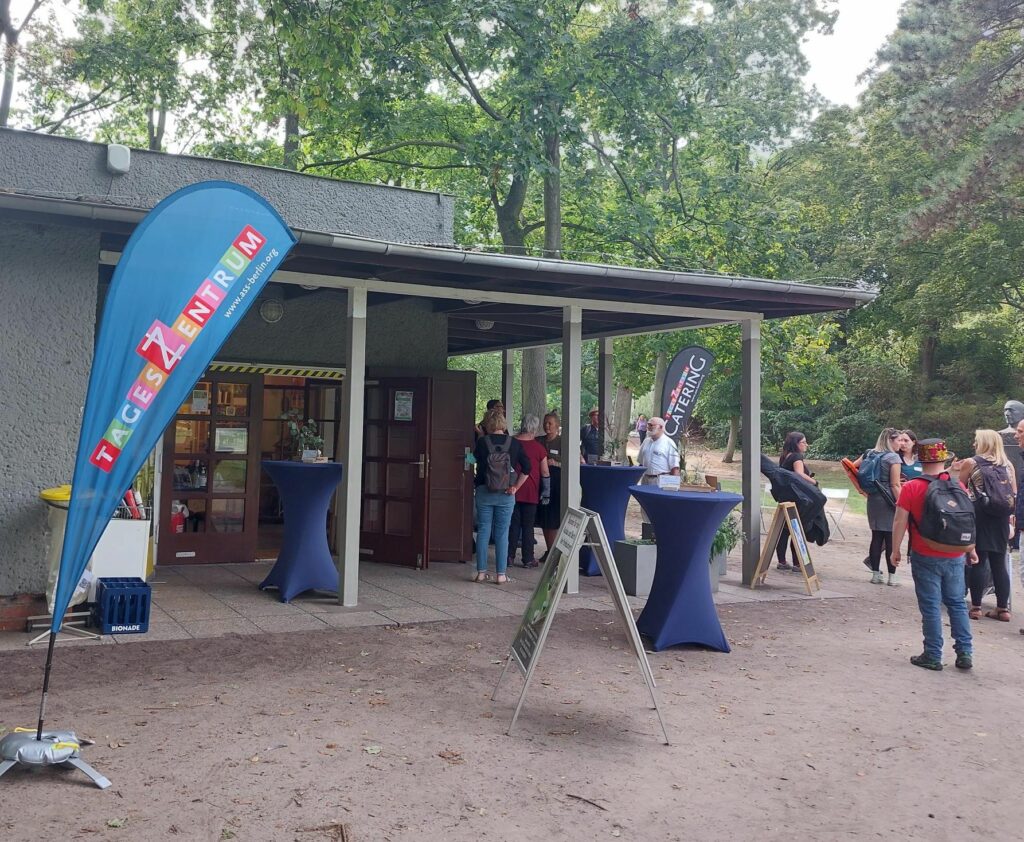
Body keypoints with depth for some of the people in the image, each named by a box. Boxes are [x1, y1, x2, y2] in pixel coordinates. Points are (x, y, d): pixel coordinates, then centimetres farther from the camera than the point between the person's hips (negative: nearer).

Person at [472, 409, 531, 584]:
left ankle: (481, 572, 10)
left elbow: (476, 457, 9)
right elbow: (526, 468, -3)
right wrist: (515, 487, 2)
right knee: (502, 533, 5)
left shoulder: (482, 442, -5)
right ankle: (501, 574, 6)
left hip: (484, 492, 0)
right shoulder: (514, 443, -1)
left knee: (483, 532, 8)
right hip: (506, 494, 0)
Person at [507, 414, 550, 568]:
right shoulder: (538, 447, -6)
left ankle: (510, 556, 11)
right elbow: (545, 472, -2)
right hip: (531, 492, -2)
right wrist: (546, 493, 6)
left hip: (513, 490, 2)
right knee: (528, 525, 4)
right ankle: (528, 559, 8)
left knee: (513, 524, 10)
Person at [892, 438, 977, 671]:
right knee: (957, 603, 14)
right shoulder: (958, 486, -1)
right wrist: (971, 549, 15)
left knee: (931, 606, 3)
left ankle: (933, 656, 8)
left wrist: (895, 550, 2)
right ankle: (965, 653, 14)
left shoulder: (911, 488, -10)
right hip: (955, 556, 3)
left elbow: (899, 523, -10)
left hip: (925, 557, -3)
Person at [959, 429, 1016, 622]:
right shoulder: (1008, 465, 8)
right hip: (1001, 518, 4)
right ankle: (1003, 608, 11)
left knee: (977, 562, 0)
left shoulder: (970, 463, -3)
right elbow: (1014, 494, 8)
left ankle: (976, 607, 1)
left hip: (978, 516, -4)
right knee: (999, 563, 8)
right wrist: (1008, 513, 17)